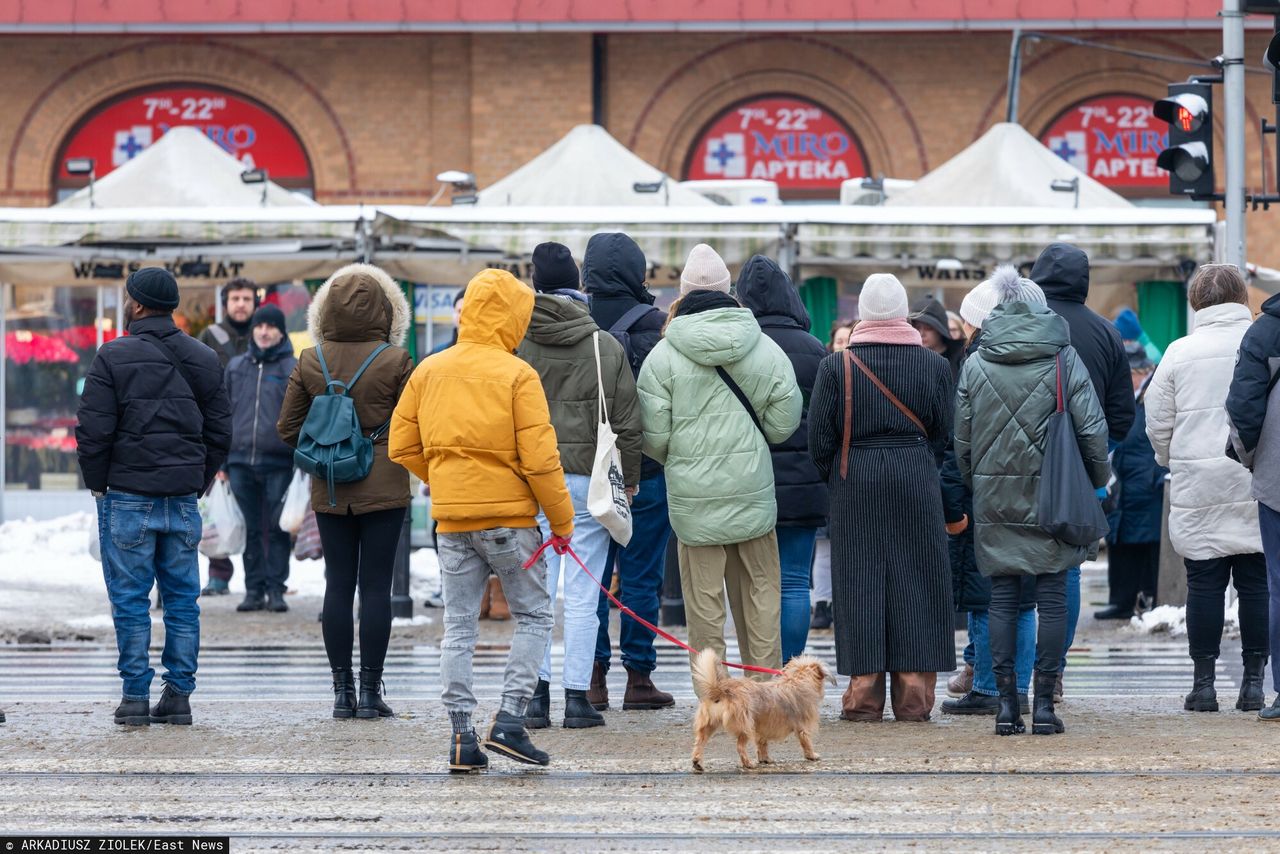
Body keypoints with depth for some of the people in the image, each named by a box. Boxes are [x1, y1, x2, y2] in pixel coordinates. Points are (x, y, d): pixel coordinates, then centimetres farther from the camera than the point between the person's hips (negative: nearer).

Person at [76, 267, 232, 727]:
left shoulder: (113, 358, -8)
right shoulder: (203, 359, 8)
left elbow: (93, 430, -10)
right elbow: (220, 430, 11)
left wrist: (97, 483, 3)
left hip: (128, 496, -4)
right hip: (183, 499, 4)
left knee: (130, 599, 0)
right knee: (182, 598, 8)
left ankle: (135, 696, -2)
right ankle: (179, 695, 7)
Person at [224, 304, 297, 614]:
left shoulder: (292, 369, 3)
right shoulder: (236, 367, 13)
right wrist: (221, 459, 12)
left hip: (278, 463, -3)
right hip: (241, 460, 3)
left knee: (277, 528, -2)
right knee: (252, 528, 5)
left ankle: (276, 589, 4)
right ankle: (254, 589, 9)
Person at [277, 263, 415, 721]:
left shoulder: (310, 361, 0)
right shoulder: (394, 360, -9)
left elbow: (288, 428, 5)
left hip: (330, 490, 3)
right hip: (383, 485, -3)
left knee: (338, 584, 7)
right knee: (375, 585, 0)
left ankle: (342, 690, 7)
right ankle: (370, 691, 0)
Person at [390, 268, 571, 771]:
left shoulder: (429, 371, 5)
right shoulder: (517, 376, -9)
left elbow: (402, 447, 9)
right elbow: (539, 459, -12)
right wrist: (562, 520, -3)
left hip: (451, 517, 4)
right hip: (510, 514, -4)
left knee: (458, 627, 8)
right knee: (533, 617, 8)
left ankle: (461, 738, 5)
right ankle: (509, 721, -3)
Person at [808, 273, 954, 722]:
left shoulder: (837, 366, -3)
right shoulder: (934, 365, 1)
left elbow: (820, 438, -3)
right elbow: (944, 433, 4)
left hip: (855, 484, -1)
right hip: (916, 481, 1)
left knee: (859, 584, 3)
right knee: (915, 584, 5)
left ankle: (864, 695, 2)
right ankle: (913, 696, 4)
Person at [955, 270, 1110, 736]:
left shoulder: (975, 365, 4)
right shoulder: (1065, 360, -2)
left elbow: (961, 440, 6)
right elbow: (1093, 431, -4)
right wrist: (1096, 481, 10)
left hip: (994, 499, 2)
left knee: (1002, 597, 6)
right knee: (1052, 597, 2)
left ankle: (1006, 703, 3)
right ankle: (1044, 702, -1)